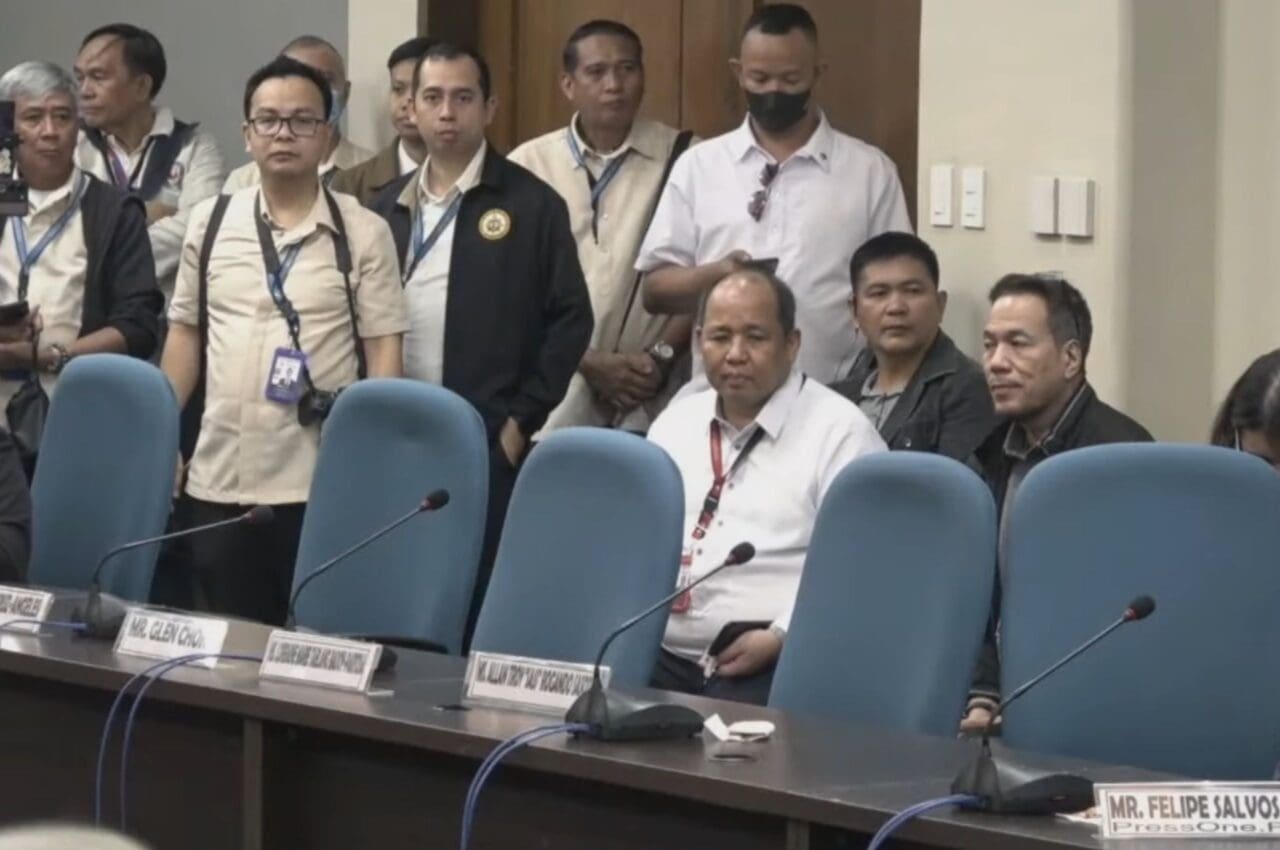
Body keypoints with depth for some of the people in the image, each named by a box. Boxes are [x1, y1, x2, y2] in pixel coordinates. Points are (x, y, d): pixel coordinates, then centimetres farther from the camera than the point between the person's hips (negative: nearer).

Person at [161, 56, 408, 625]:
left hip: (323, 480, -3)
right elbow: (185, 335, 14)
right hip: (220, 476, 3)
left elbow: (384, 349, -2)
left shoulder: (363, 233, -1)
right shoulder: (209, 222, 9)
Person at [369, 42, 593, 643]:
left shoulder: (532, 204, -2)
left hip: (487, 442, -4)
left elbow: (570, 317, -3)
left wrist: (522, 419, -7)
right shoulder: (389, 206, 13)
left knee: (480, 605, -3)